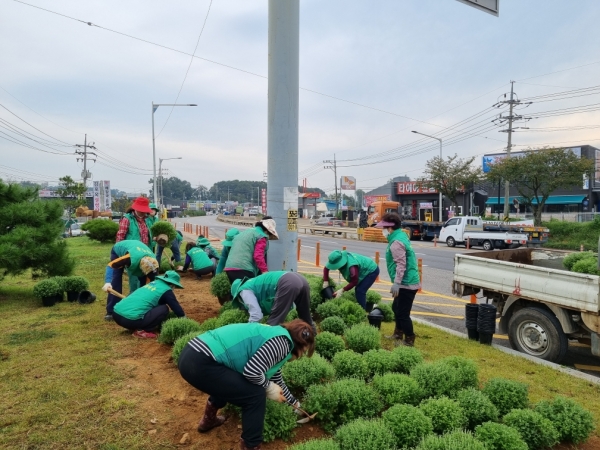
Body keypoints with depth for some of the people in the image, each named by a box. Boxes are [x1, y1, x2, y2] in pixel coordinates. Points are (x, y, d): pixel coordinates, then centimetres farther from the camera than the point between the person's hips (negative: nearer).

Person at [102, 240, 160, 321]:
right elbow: (111, 265, -39)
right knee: (115, 282, -14)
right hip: (118, 250, -4)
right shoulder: (132, 258, -49)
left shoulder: (153, 263, -32)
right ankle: (111, 312, -6)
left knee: (144, 282, -5)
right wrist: (107, 282, -50)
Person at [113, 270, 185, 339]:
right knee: (164, 309, 3)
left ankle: (138, 327, 14)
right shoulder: (166, 290, 4)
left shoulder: (152, 283, 25)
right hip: (130, 319, -8)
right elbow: (177, 307, 9)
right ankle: (141, 330, -4)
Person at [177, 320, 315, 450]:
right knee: (255, 395, 0)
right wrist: (268, 386, 3)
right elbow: (252, 371, -18)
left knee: (228, 383, 35)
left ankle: (209, 420, 51)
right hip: (200, 364, -10)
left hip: (191, 354, 10)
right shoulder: (282, 342, -6)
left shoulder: (274, 337, 22)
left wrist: (294, 402, 50)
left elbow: (276, 379, 37)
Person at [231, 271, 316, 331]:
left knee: (273, 322, 0)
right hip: (300, 279, 9)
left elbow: (256, 314, 2)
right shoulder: (254, 284, 37)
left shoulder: (245, 290, 13)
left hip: (287, 283, -9)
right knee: (305, 318, 24)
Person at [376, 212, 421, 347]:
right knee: (396, 308, 23)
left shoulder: (396, 242, -21)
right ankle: (398, 334, 36)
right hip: (408, 281, 11)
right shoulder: (401, 235, 11)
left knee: (403, 313, -2)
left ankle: (409, 340, 10)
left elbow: (401, 264, -27)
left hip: (406, 284, -11)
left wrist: (396, 283, -26)